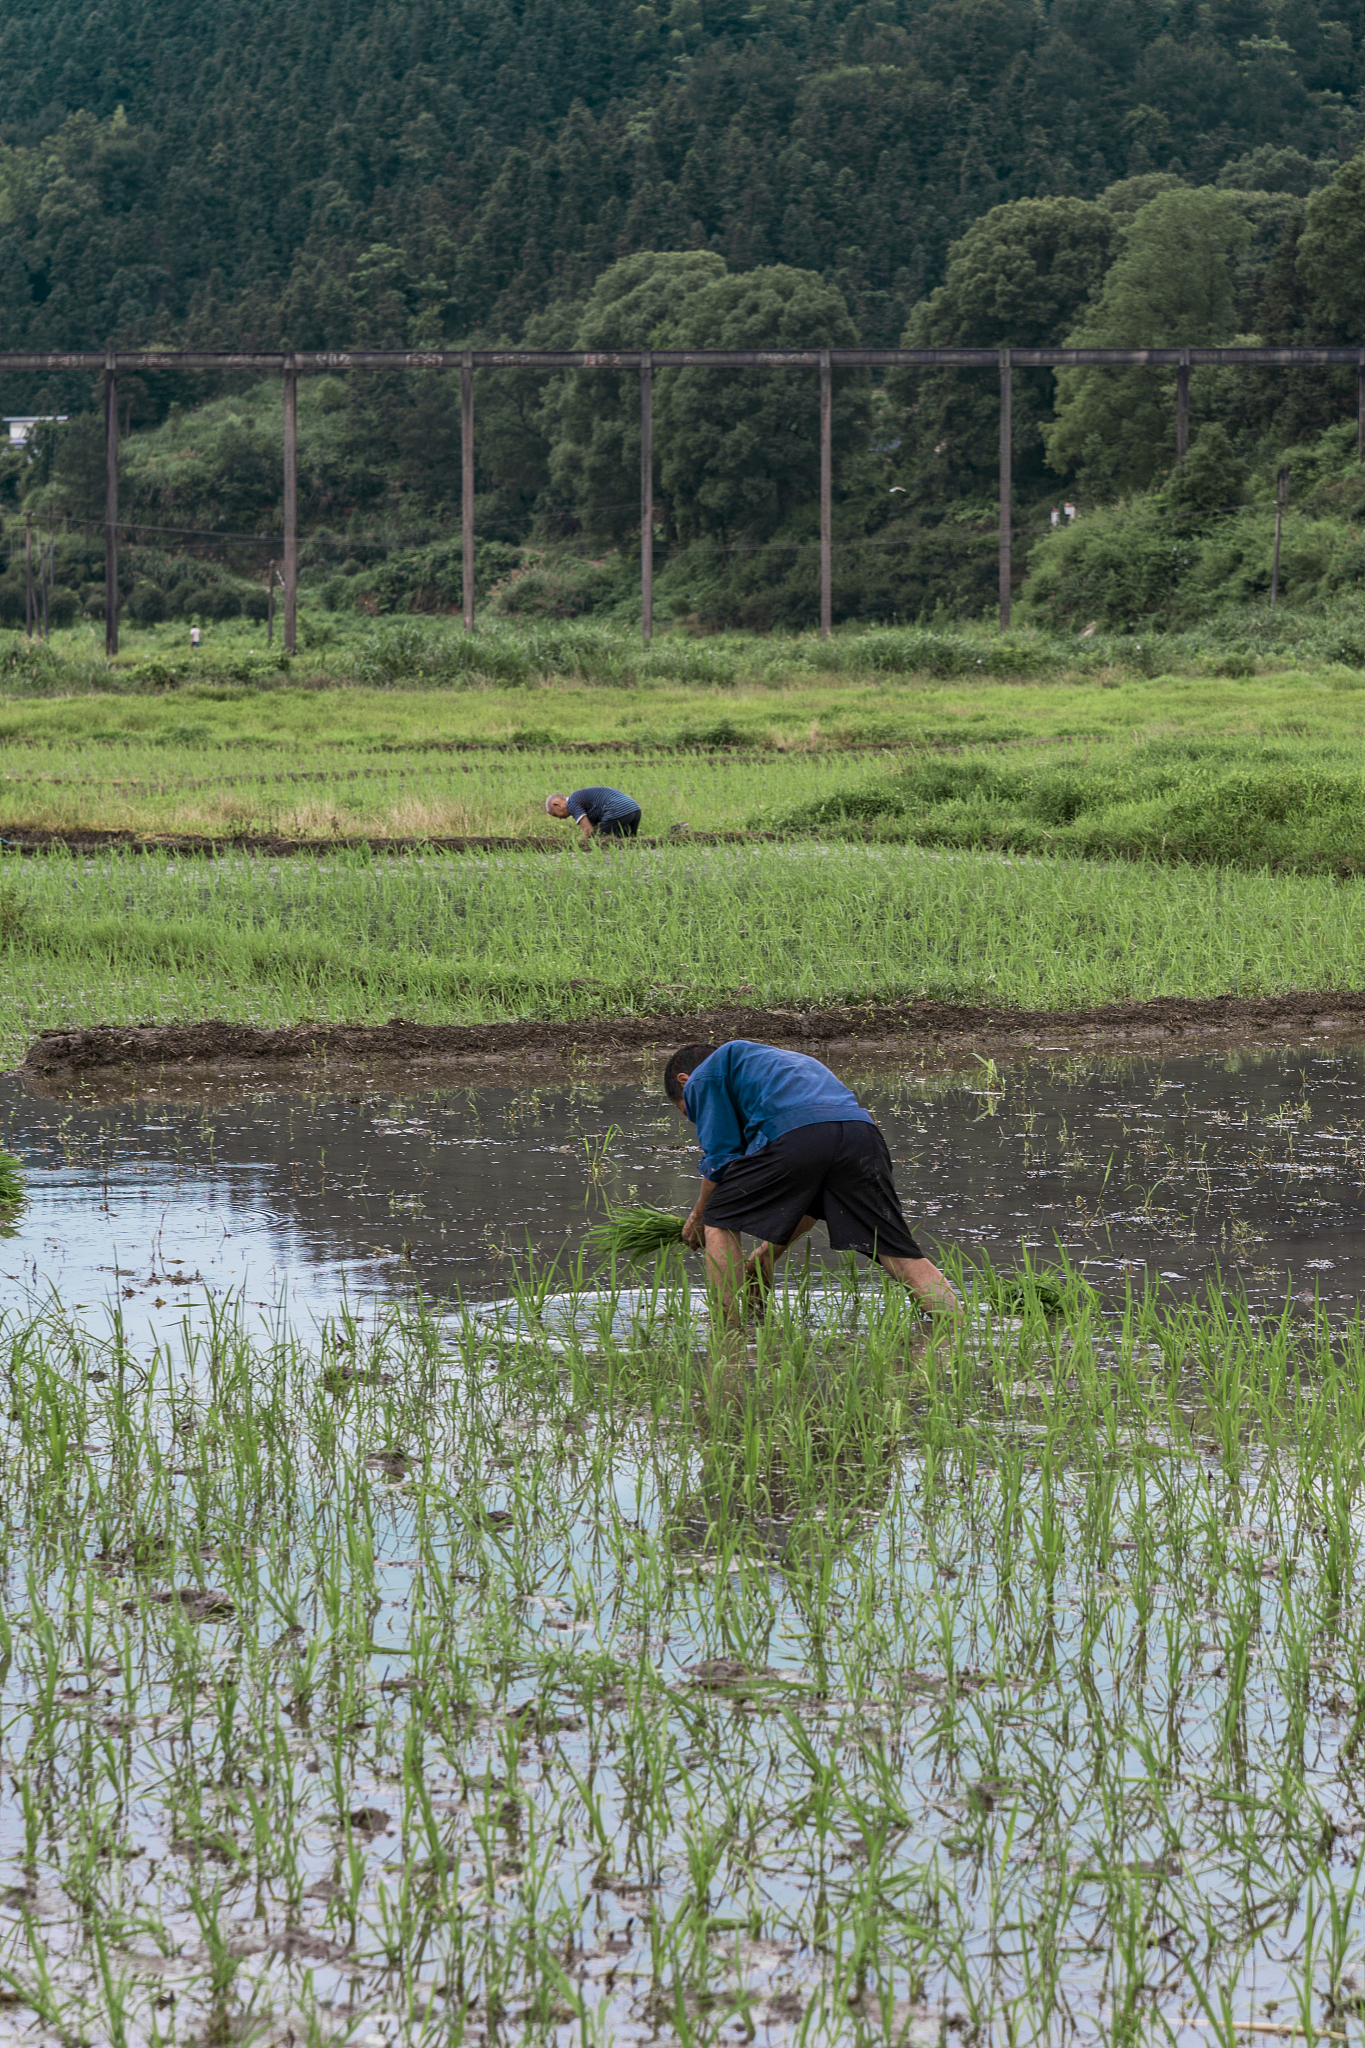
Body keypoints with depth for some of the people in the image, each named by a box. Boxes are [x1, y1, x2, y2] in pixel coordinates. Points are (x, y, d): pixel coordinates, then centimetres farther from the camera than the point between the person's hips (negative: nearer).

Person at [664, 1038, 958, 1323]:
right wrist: (767, 1257, 43)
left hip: (791, 1137, -6)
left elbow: (721, 1160, 14)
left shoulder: (703, 1076, 27)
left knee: (720, 1222, 16)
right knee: (902, 1256, 6)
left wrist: (696, 1218, 32)